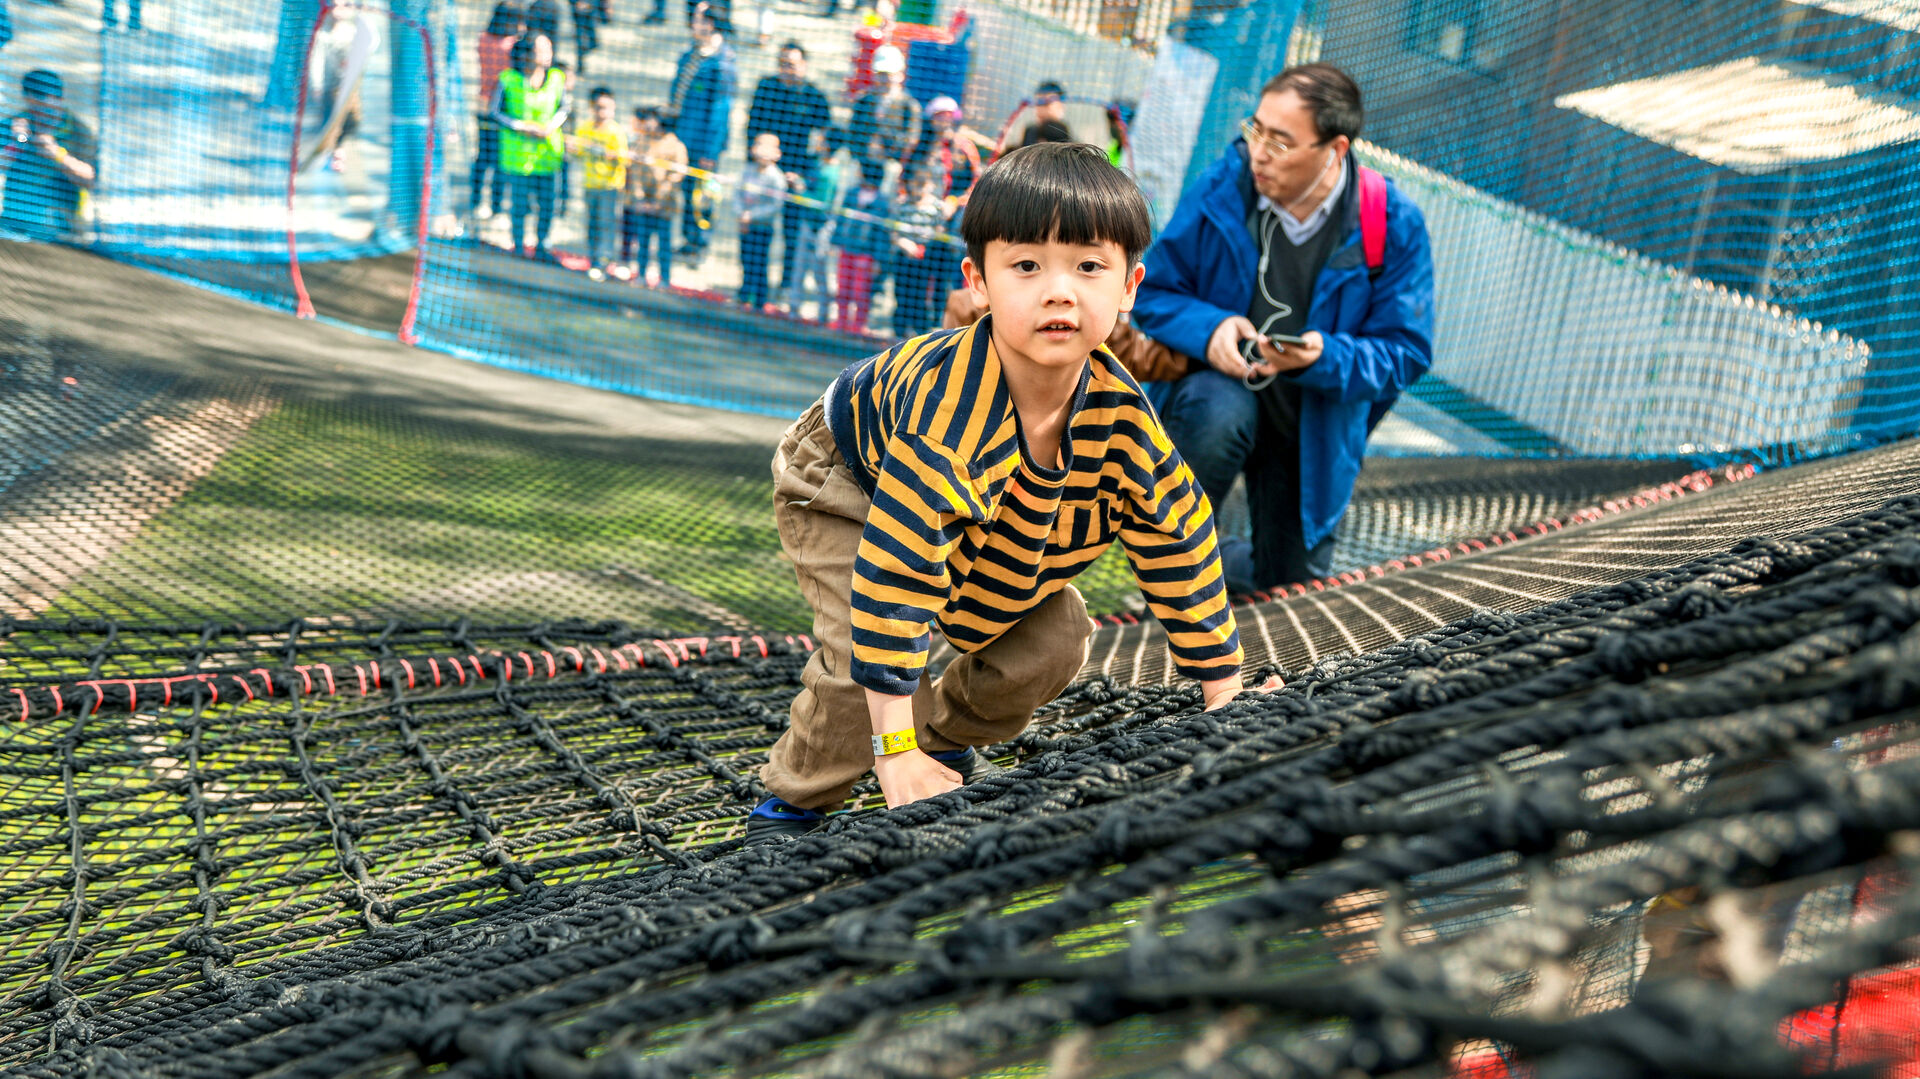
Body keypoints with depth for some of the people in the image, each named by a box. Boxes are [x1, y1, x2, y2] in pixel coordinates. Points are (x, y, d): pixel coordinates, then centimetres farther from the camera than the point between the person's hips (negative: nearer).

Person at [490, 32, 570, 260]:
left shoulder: (557, 78, -2)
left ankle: (540, 247, 26)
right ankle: (518, 248, 20)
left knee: (547, 202, 7)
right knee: (521, 202, 2)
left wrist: (554, 124, -8)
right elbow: (495, 111, -5)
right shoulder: (508, 79, -11)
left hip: (547, 150, 3)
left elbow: (565, 106, 11)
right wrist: (522, 127, -15)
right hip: (518, 149, -3)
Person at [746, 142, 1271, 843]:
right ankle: (792, 799, -2)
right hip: (842, 477, -6)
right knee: (863, 651, -25)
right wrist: (896, 755, -45)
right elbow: (894, 578, -46)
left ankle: (948, 741, 23)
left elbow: (1181, 549, -12)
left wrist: (1226, 695, -5)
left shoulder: (1125, 422, -27)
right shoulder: (948, 421, -47)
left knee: (1055, 640, -3)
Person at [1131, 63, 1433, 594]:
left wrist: (1324, 358, -34)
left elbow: (1406, 352, -14)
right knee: (1220, 413, -38)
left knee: (1293, 576, 3)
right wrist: (1207, 329, -29)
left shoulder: (1393, 225, -16)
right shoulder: (1220, 188, -16)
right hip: (1216, 385, -1)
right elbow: (1152, 294, -7)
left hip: (1313, 422, 2)